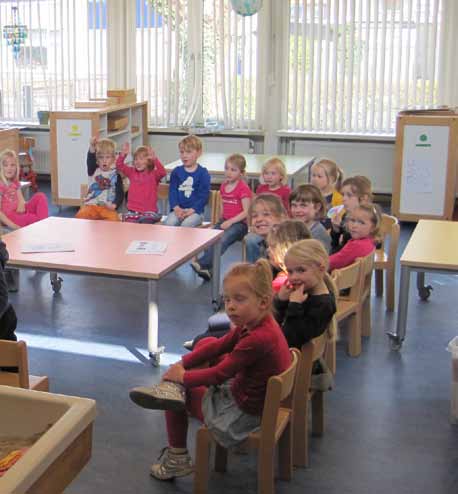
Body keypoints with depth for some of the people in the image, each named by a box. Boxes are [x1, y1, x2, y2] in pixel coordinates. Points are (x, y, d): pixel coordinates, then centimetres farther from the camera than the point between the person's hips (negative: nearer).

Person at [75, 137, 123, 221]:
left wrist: (114, 205, -16)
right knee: (80, 216, -30)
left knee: (114, 218, -33)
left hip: (107, 208, -1)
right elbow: (90, 161, -12)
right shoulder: (93, 171, 10)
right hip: (91, 205, 1)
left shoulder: (115, 175, 9)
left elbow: (120, 193, 5)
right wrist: (92, 147, -33)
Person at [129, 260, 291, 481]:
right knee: (207, 343, 11)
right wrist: (182, 363, -1)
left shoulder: (258, 339, -33)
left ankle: (177, 458, 21)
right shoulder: (256, 323, -5)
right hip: (242, 390, 9)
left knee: (183, 393, 8)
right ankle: (172, 388, 1)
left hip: (244, 413, -9)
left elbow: (219, 374, -24)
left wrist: (183, 376, -9)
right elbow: (219, 346, 5)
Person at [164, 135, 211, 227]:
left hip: (195, 211, -3)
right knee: (169, 222, -28)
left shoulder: (203, 173, 1)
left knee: (186, 224, -33)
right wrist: (176, 208, -11)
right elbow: (172, 191, 6)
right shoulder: (176, 172, 12)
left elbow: (203, 196, -3)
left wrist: (191, 210, -15)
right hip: (178, 209, 3)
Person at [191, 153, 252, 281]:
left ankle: (203, 263, -40)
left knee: (223, 239, -33)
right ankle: (208, 270, -25)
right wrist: (222, 221, 9)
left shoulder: (243, 188, -7)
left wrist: (230, 222, -18)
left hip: (239, 223, -6)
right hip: (225, 221, 7)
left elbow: (246, 212, -12)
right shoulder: (223, 186, 14)